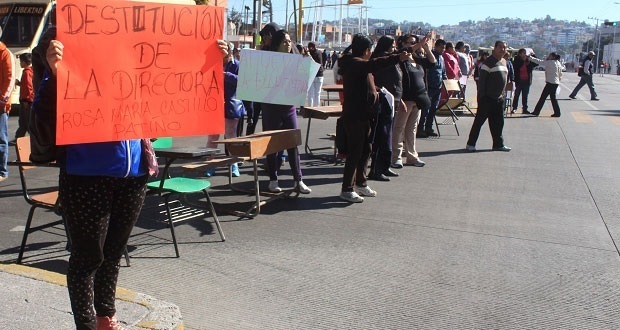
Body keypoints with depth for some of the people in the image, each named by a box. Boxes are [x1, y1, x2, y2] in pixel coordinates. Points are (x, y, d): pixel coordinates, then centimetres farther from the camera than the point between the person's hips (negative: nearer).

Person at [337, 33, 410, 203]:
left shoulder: (360, 64, 19)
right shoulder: (352, 63, -14)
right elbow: (373, 64, -33)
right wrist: (398, 58, -40)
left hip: (364, 114, 10)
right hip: (354, 115, -10)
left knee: (365, 150, 15)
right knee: (355, 151, -6)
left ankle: (360, 183, 27)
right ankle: (347, 189, 1)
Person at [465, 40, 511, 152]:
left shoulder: (504, 62, 15)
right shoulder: (489, 62, -11)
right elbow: (482, 80, -14)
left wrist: (502, 94, 19)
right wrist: (481, 96, -18)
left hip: (499, 98, 8)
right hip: (487, 98, -8)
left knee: (498, 122, 10)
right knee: (479, 120, -2)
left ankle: (498, 144, 18)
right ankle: (471, 143, 4)